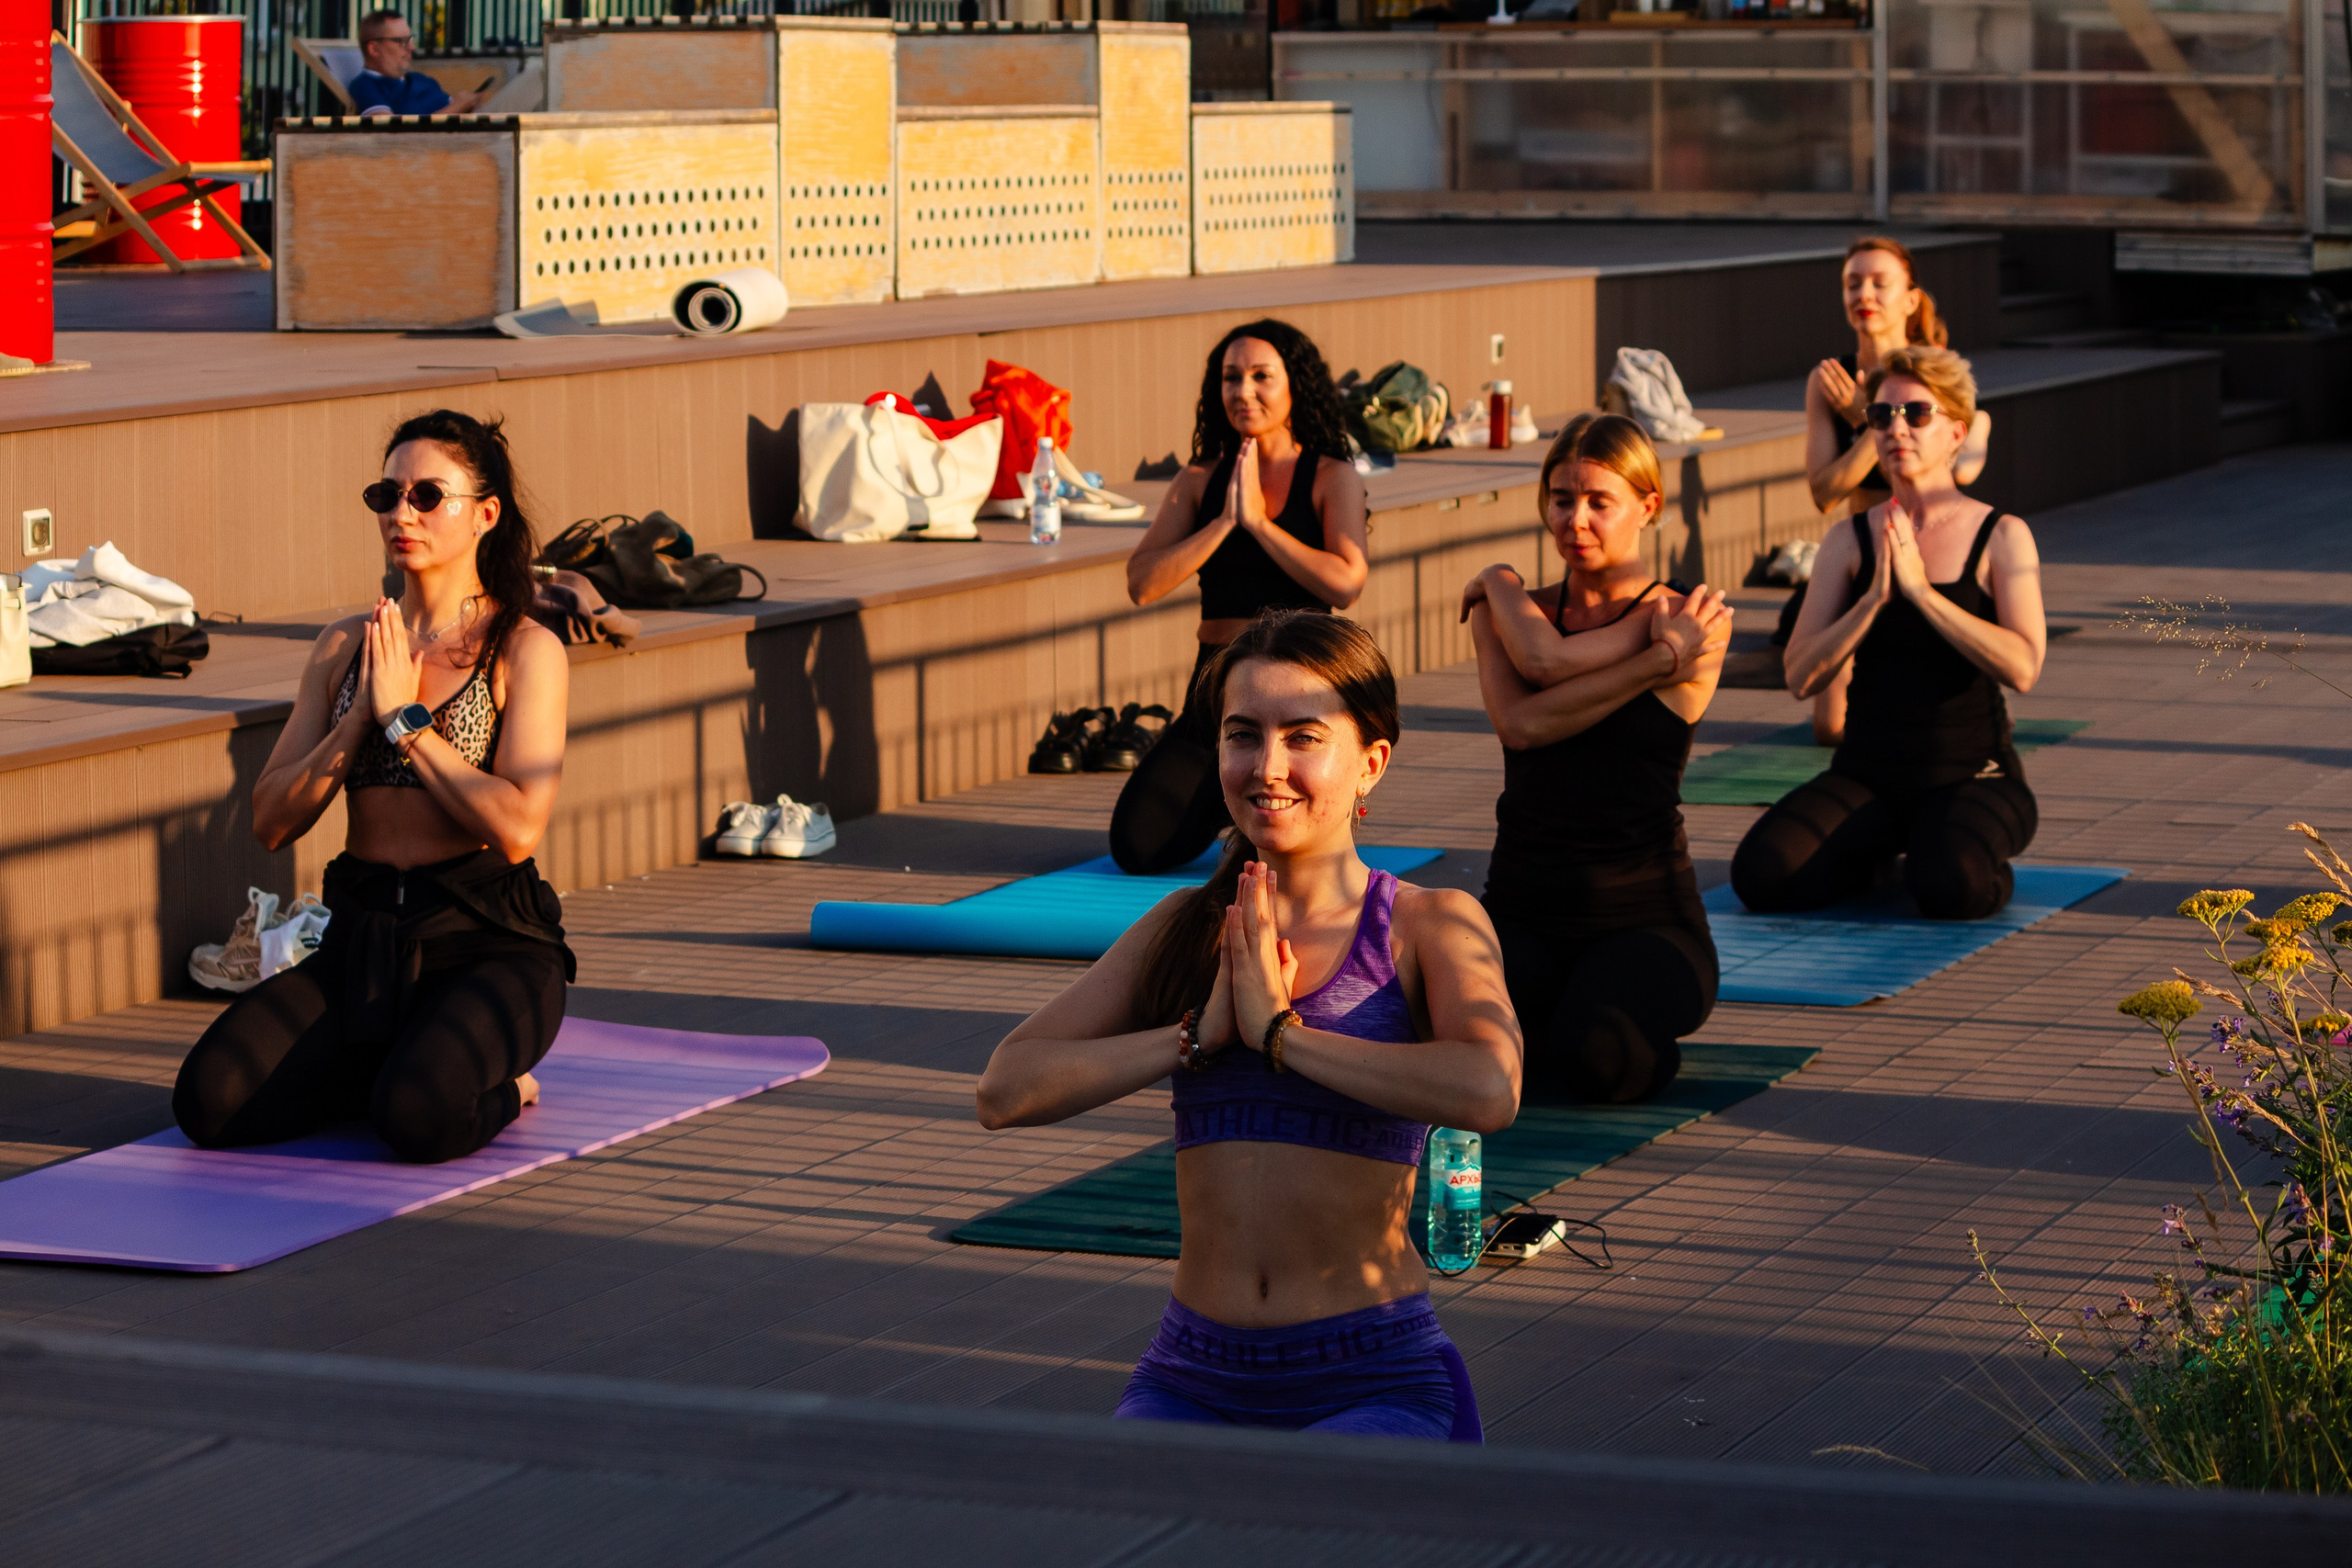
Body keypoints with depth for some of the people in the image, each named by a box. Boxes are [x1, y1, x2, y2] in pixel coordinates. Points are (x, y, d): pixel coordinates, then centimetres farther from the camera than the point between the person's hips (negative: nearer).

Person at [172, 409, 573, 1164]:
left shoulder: (525, 650, -5)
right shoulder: (344, 647, 10)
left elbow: (517, 828, -18)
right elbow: (272, 821, 4)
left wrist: (405, 718, -13)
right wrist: (361, 715, -9)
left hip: (486, 945, -5)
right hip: (362, 938, 5)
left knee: (420, 1120, -33)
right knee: (209, 1100, -17)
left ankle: (499, 1087, 3)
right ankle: (393, 1071, 9)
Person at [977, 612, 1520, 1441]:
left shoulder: (1431, 925, -3)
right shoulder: (1185, 928, 10)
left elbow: (1488, 1090, -25)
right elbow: (1005, 1091, 0)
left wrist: (1279, 1030, -15)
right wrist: (1199, 1034, -10)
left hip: (1372, 1382, -3)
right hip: (1192, 1380, 3)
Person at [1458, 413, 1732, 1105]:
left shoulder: (1686, 619, -4)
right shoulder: (1506, 611, 11)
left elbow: (1546, 659, -18)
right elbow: (1520, 723, -10)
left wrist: (1498, 584, 3)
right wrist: (1659, 663, -14)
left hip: (1643, 911, -3)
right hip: (1523, 907, 3)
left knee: (1590, 1058, -34)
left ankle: (1650, 1030, 5)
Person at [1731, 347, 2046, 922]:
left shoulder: (2001, 536, -3)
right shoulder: (1850, 540, 5)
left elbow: (2022, 668, -18)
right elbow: (1801, 677, -4)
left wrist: (1920, 589, -20)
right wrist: (1875, 596, -17)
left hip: (1971, 774, -3)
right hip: (1867, 774, 3)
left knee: (1952, 889, -36)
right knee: (1760, 876, -23)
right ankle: (1871, 856, 9)